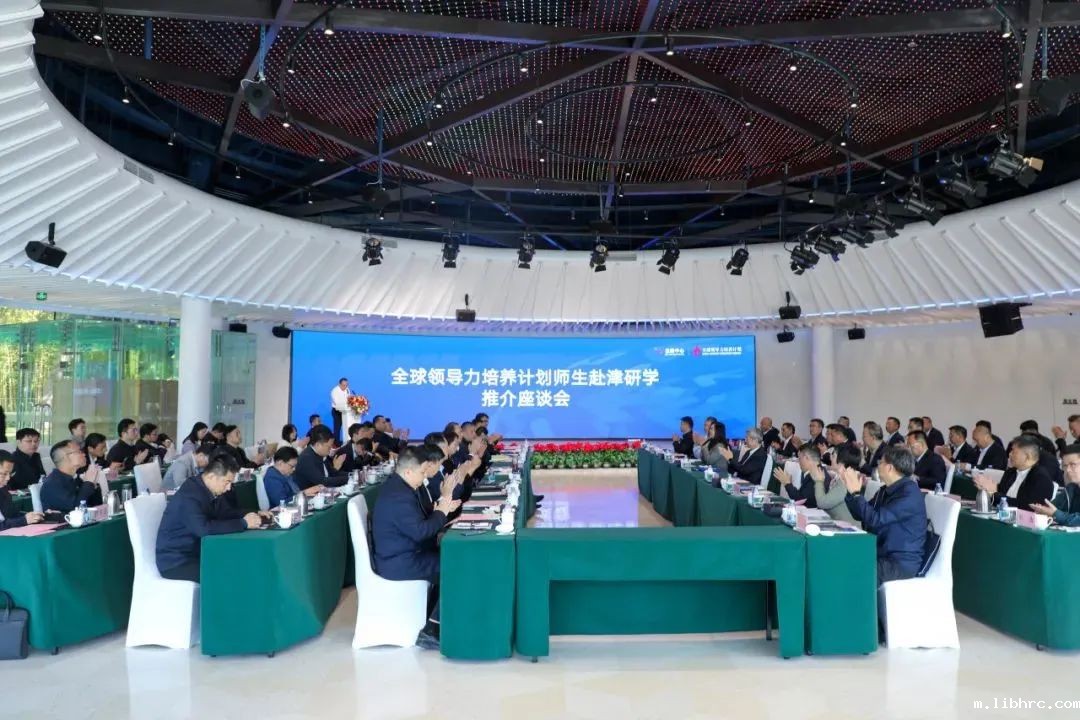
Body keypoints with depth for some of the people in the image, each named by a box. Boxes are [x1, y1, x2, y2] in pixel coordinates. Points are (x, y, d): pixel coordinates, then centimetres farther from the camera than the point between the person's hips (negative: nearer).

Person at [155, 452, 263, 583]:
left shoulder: (206, 490, 3)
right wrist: (244, 523, -30)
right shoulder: (189, 496, -25)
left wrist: (253, 516, -3)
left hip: (195, 553, 9)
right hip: (176, 562, -9)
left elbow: (224, 511, 16)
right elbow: (205, 529, -38)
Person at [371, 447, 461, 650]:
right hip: (399, 563, -11)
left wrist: (440, 509, 1)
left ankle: (433, 623, 18)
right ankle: (431, 631, -1)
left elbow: (416, 521, 14)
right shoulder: (400, 496, -26)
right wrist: (441, 512, -12)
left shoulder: (396, 485, 8)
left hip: (399, 555, 11)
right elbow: (420, 531, -27)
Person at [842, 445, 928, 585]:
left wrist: (856, 492, -19)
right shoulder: (886, 490, 12)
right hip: (881, 554, 9)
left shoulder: (909, 494, -18)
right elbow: (860, 515, 16)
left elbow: (875, 519, -26)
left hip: (901, 563, -9)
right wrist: (851, 490, 5)